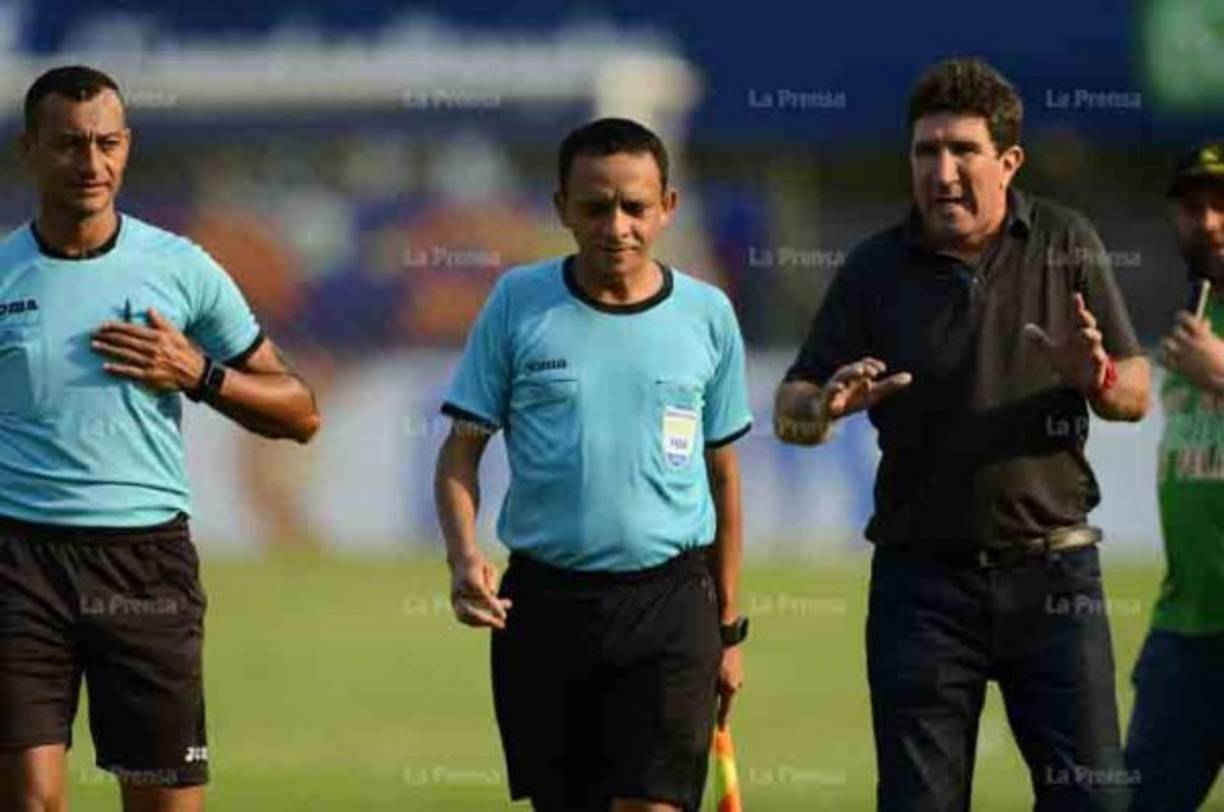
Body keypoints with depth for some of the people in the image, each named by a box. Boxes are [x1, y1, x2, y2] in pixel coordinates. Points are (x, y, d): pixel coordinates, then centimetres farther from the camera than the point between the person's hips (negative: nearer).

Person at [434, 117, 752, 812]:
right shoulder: (518, 304, 1)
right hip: (543, 600, 1)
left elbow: (723, 474, 12)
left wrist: (729, 625, 13)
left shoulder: (707, 314, 4)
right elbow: (461, 451, 3)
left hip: (669, 600, -1)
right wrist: (464, 557, -16)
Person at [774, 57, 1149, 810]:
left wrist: (1098, 378, -18)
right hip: (923, 574, 0)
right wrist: (821, 409, -25)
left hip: (1051, 573, 0)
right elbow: (789, 407, -1)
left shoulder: (1065, 244, 3)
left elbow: (1136, 393, 6)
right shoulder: (876, 269, 0)